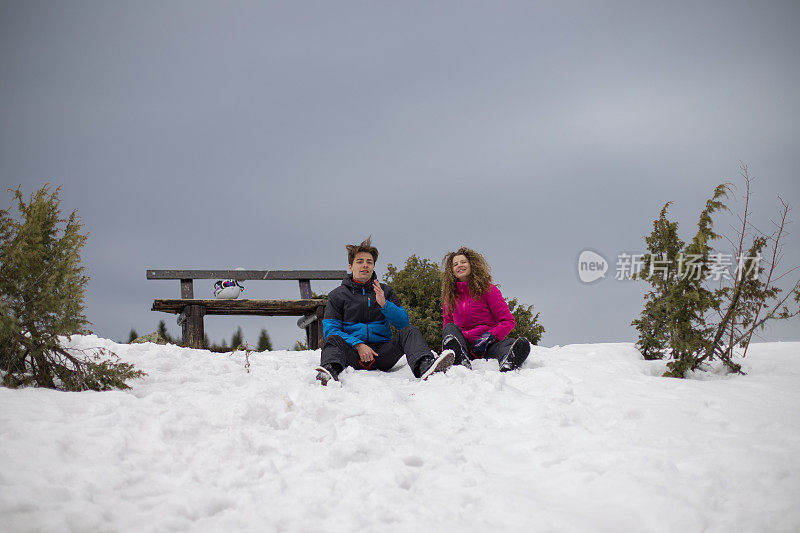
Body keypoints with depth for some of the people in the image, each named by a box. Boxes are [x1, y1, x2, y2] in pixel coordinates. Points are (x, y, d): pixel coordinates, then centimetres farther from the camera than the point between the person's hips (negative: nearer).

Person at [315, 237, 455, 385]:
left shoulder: (385, 291, 17)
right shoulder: (337, 295, 11)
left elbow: (403, 323, 6)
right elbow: (330, 329, -1)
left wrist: (384, 304, -13)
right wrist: (358, 345, -16)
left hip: (381, 353, 1)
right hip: (353, 353, -1)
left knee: (409, 331, -22)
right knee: (333, 339, -30)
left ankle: (424, 367, -53)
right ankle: (330, 370, -63)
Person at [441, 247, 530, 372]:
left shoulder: (488, 290, 3)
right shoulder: (450, 296, 13)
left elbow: (509, 321, 0)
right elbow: (447, 325, 23)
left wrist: (488, 337, -15)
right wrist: (445, 351, 6)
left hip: (488, 346, -2)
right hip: (463, 346, 2)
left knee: (522, 343, -29)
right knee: (450, 328, -27)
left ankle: (505, 368, -63)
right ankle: (464, 366, -52)